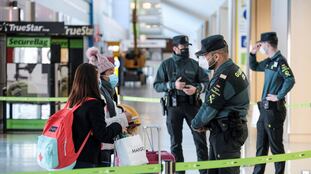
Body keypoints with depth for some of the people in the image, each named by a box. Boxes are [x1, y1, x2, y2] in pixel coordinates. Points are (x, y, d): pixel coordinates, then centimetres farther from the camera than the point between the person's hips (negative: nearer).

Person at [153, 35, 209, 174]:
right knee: (175, 142, 9)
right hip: (174, 106, 0)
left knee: (200, 138, -3)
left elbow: (206, 82, 6)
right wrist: (172, 85, -16)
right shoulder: (166, 65, 1)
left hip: (192, 104, 0)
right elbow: (157, 85, -1)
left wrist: (197, 88, -14)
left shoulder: (194, 64, 5)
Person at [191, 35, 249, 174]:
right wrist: (206, 124, 8)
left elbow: (209, 107, -17)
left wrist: (195, 124, 1)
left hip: (226, 134, -10)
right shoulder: (234, 70, 12)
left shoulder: (224, 77, -22)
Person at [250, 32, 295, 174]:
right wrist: (253, 53, 13)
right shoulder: (269, 62, 13)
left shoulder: (280, 61, -14)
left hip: (274, 109, -9)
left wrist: (279, 96, -19)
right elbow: (254, 67, 29)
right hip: (265, 108, 9)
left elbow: (290, 80, -25)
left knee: (276, 146, -2)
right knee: (261, 146, 15)